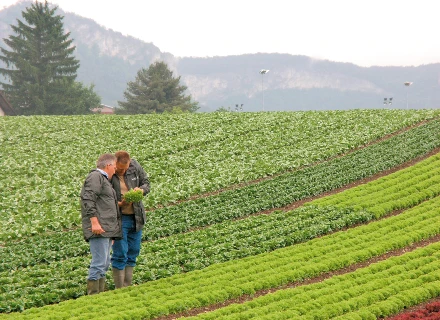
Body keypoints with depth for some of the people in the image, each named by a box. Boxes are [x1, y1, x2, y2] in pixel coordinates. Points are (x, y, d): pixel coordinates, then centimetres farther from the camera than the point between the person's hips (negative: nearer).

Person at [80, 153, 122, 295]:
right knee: (99, 263, -14)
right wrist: (94, 222, -24)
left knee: (104, 264, 11)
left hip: (107, 230, 11)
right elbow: (88, 199, -19)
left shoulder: (104, 179, 26)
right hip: (98, 229, -11)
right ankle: (93, 296, -14)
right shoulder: (95, 177, -7)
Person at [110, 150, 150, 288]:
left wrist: (141, 190, -11)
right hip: (118, 218, -6)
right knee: (120, 254, -6)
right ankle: (119, 289, 3)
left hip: (136, 217, 6)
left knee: (133, 252, 12)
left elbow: (146, 183, 12)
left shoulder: (135, 166, -2)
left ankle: (127, 287, 22)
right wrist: (118, 203, -26)